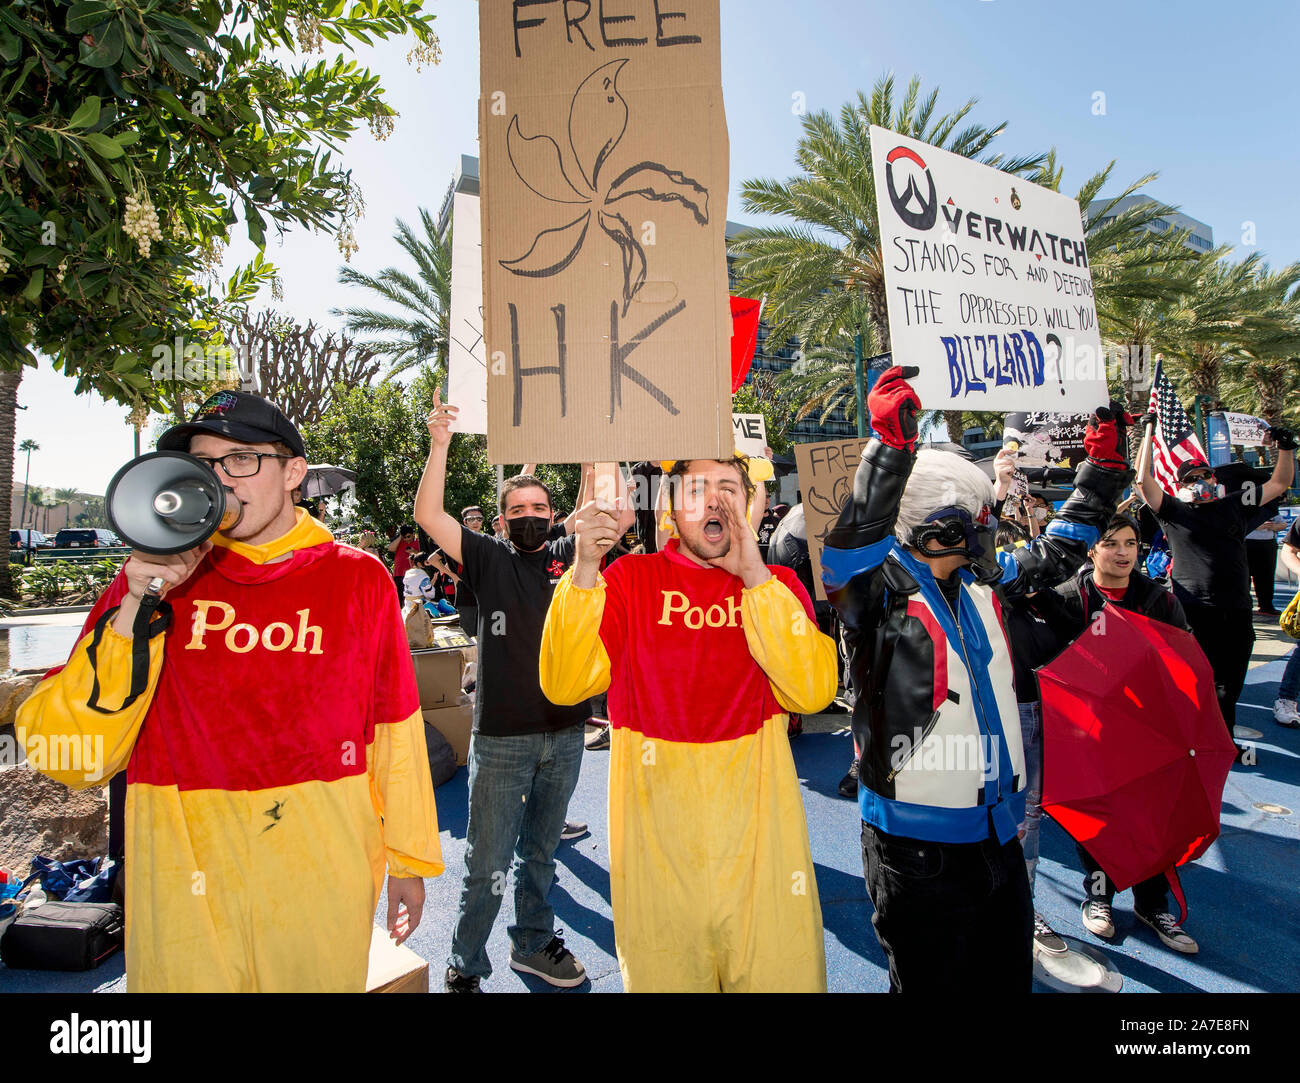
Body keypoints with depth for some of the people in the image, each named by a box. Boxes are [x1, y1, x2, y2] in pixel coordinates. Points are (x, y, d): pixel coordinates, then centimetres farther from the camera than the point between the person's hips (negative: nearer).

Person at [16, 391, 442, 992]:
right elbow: (64, 756, -6)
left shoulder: (358, 577, -4)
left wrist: (409, 860, 6)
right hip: (182, 882, 1)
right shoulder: (152, 577, 0)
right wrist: (137, 611, -17)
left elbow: (395, 732, 0)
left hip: (324, 872, 0)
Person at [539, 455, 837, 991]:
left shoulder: (777, 585, 4)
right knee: (663, 974, 15)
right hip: (655, 826, 0)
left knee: (780, 972, 10)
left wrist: (755, 577, -17)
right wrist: (585, 568, -22)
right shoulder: (630, 577, 0)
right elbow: (565, 684, -11)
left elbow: (812, 691, -12)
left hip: (756, 821, 1)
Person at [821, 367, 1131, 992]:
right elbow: (851, 548, -38)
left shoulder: (980, 584, 6)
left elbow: (1055, 552, 20)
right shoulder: (878, 591, -17)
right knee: (933, 980, 11)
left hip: (998, 831, 7)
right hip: (919, 849, -7)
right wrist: (890, 446, -46)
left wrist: (1102, 468, 19)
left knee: (1009, 972, 24)